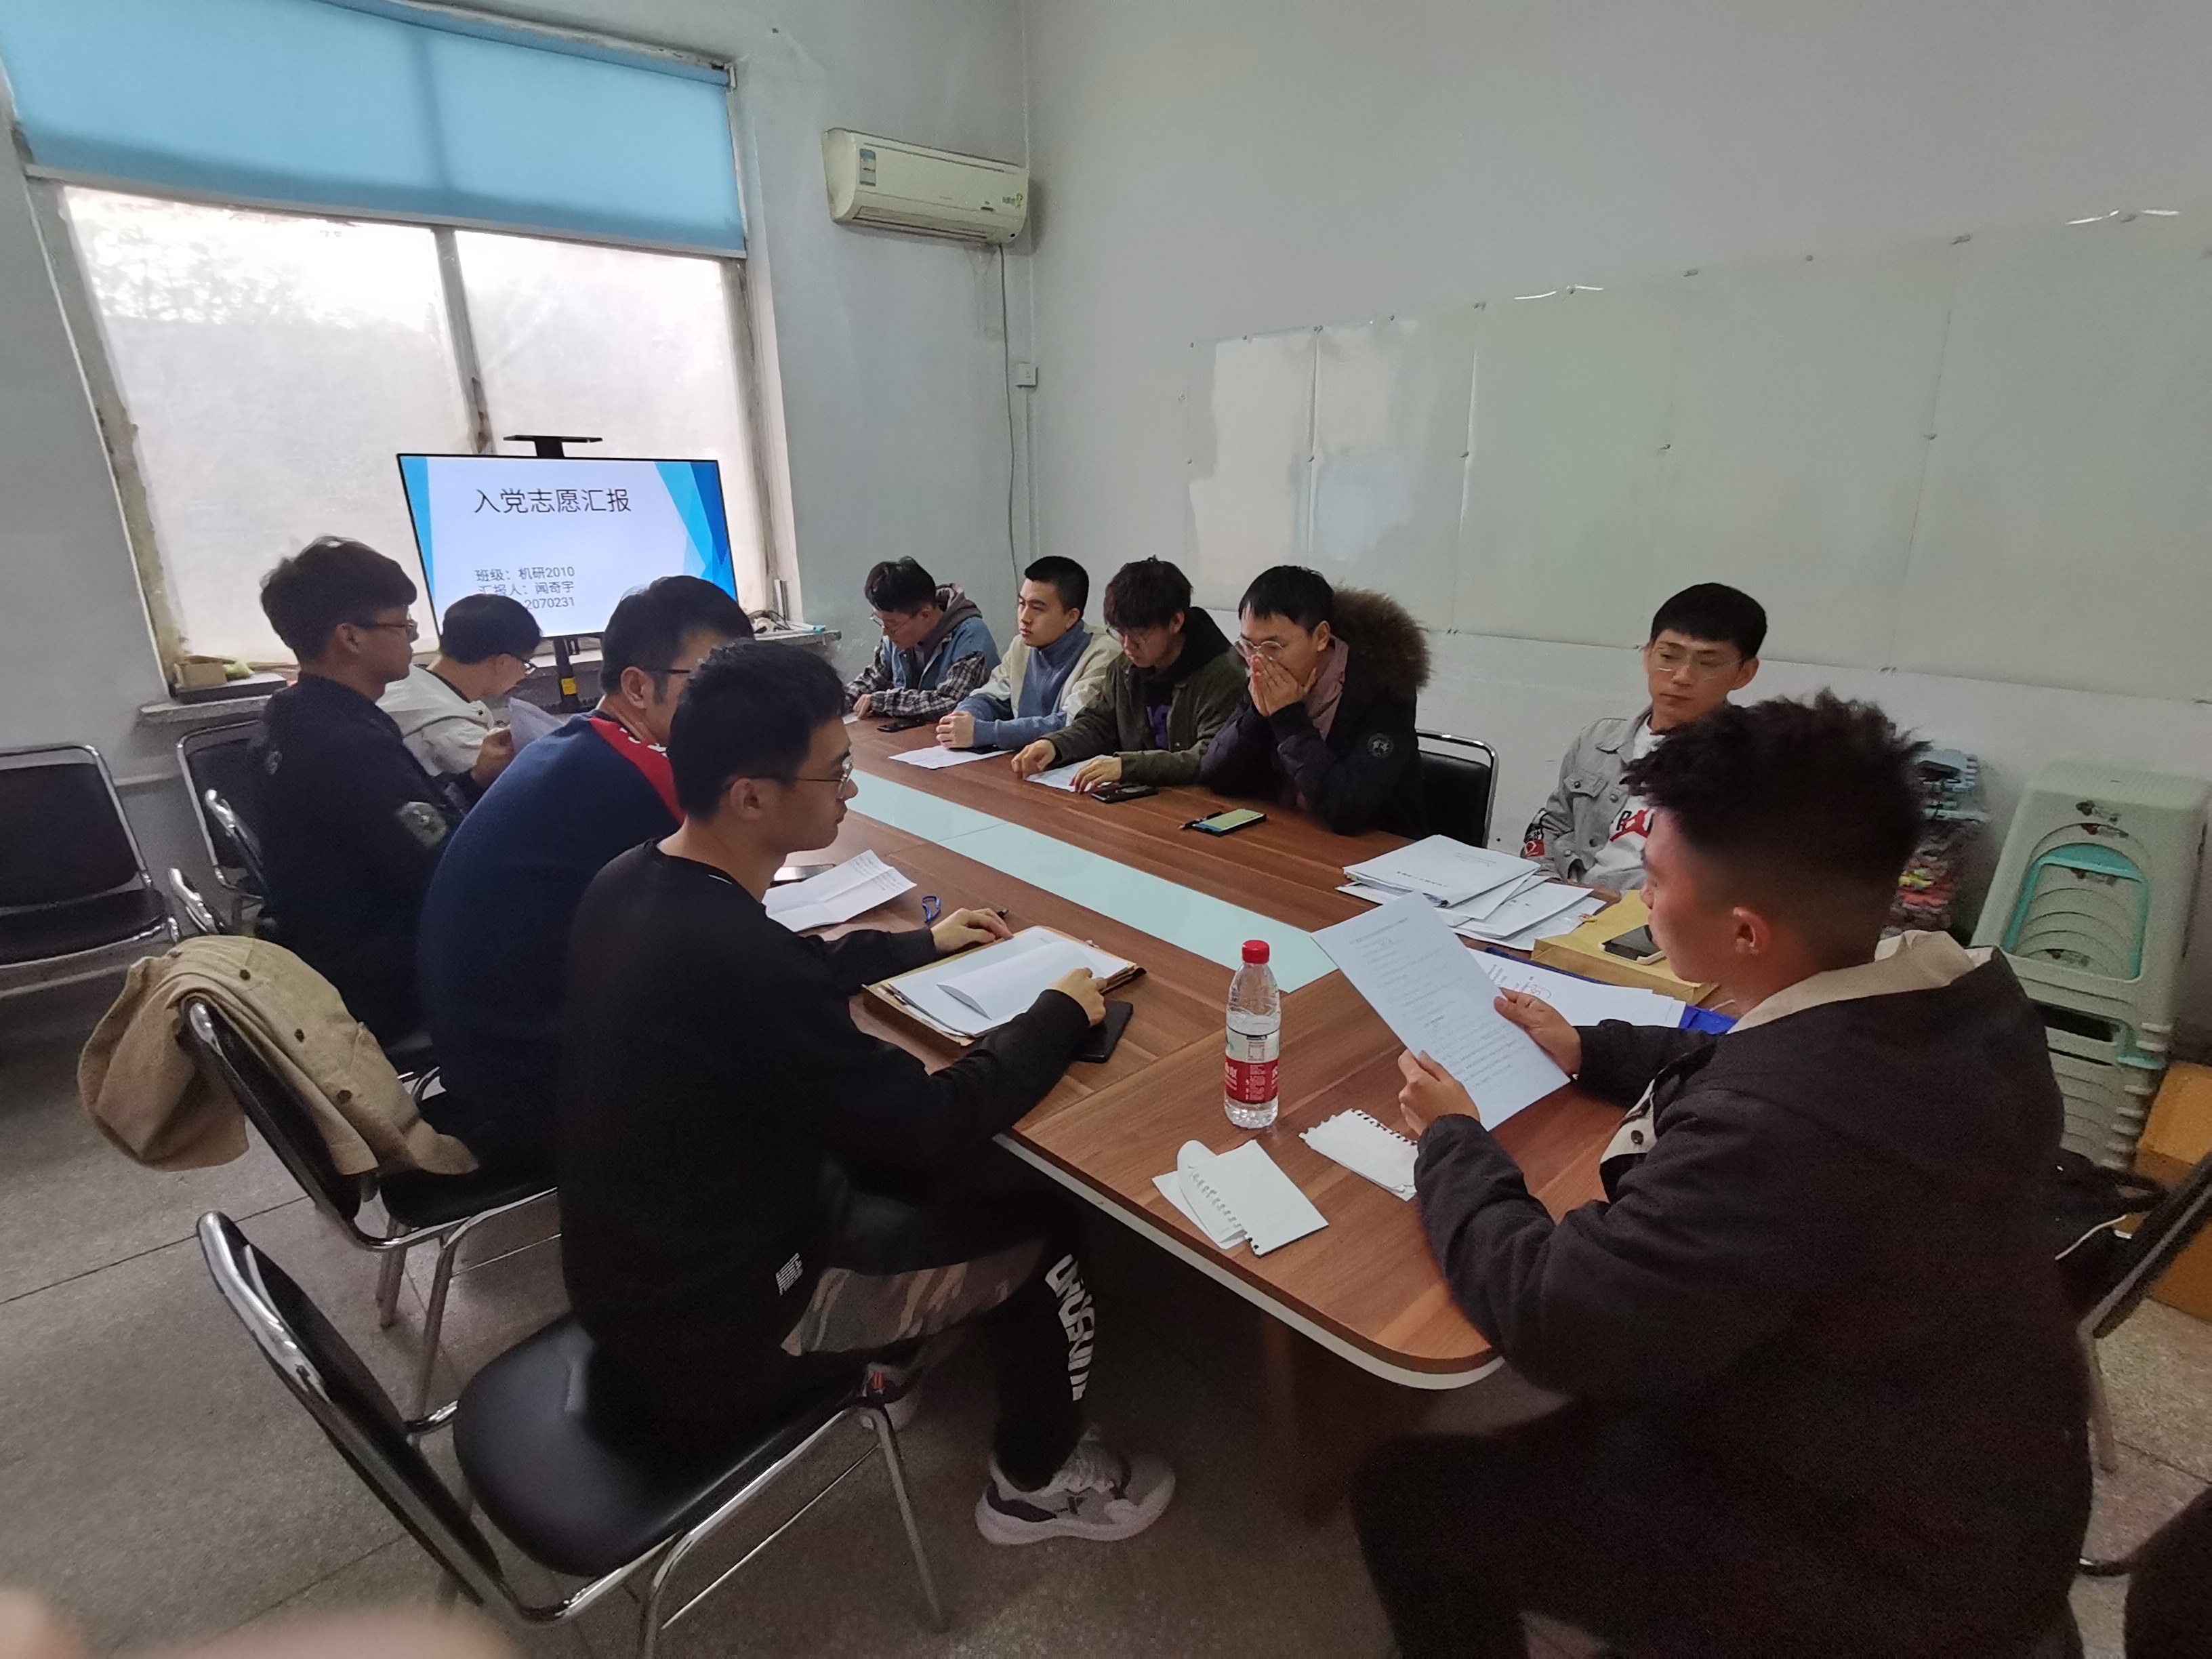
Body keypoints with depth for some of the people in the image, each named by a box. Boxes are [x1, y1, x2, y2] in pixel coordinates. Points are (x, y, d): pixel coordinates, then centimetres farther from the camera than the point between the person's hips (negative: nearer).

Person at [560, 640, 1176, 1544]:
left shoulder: (629, 884, -7)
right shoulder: (733, 956, -36)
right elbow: (934, 1126, -25)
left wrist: (919, 945, 16)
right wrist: (1057, 1017, -11)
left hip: (632, 1270, 8)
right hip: (707, 1334, -8)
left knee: (889, 1162, 23)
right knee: (1047, 1233, 1)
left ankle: (900, 1355, 42)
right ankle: (1036, 1485, 26)